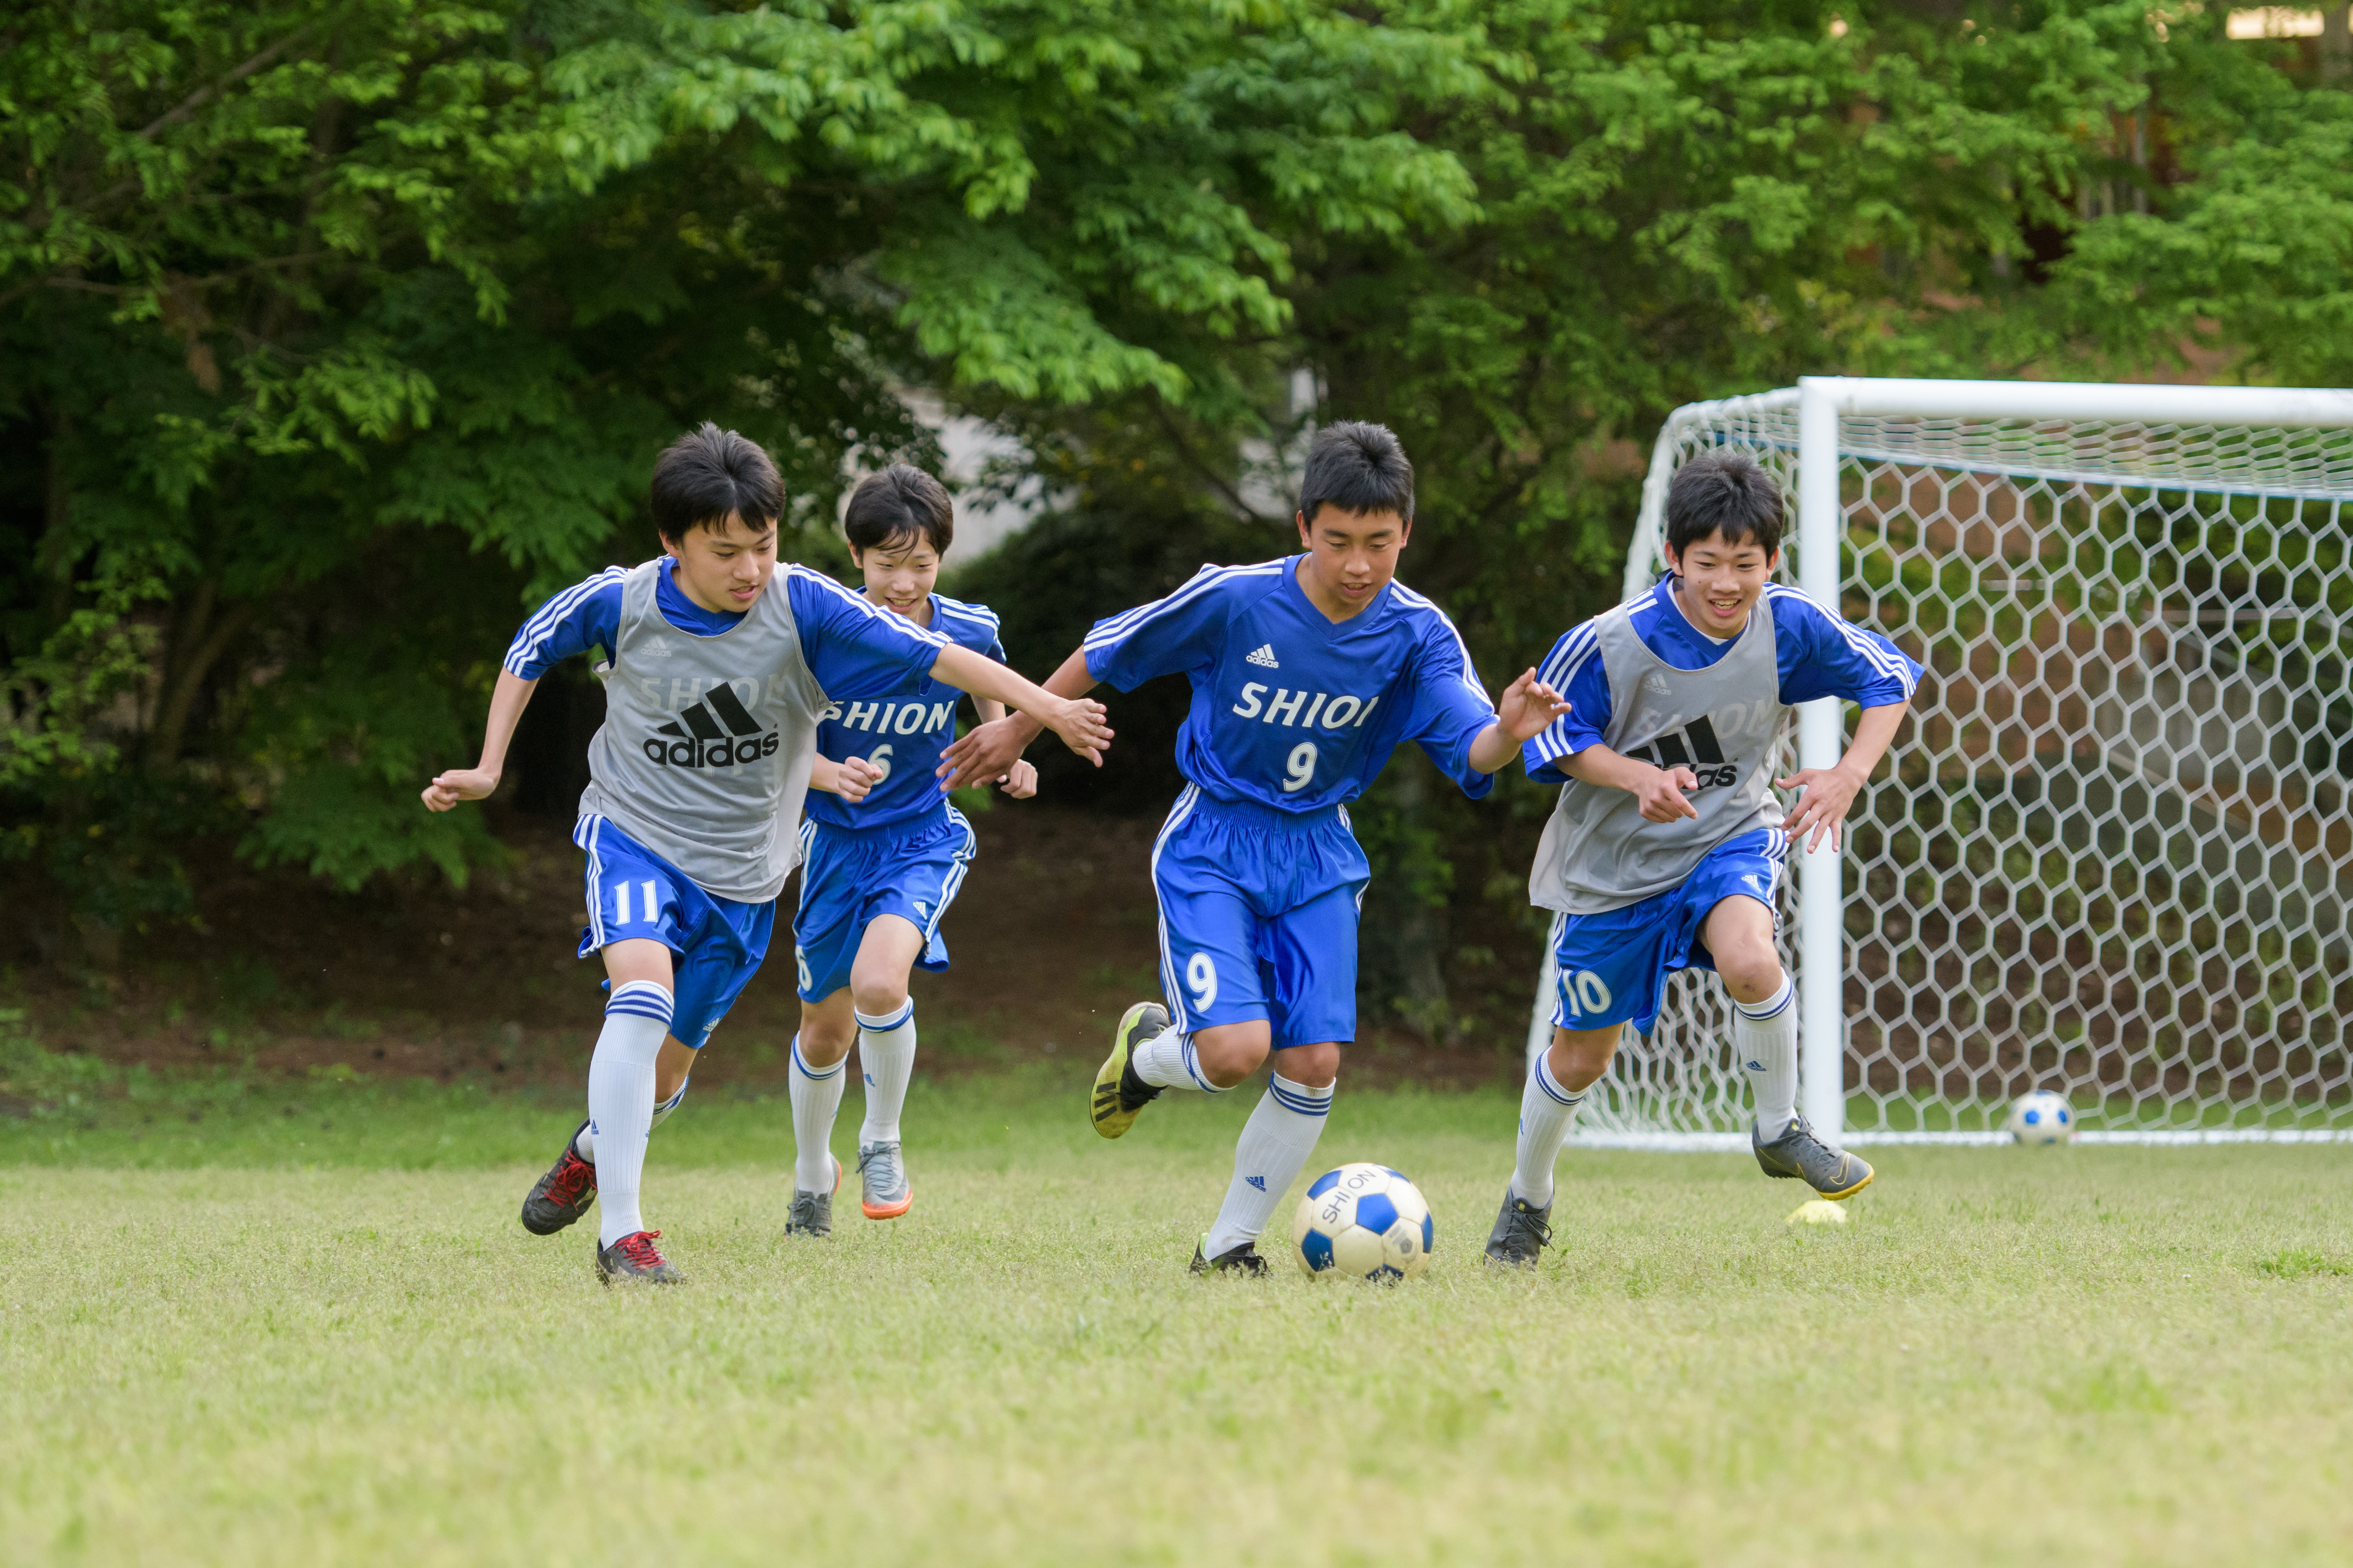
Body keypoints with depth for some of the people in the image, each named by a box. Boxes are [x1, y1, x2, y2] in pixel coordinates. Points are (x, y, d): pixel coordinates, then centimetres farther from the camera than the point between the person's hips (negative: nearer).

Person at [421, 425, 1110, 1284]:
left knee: (664, 1069, 12)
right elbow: (531, 648, 6)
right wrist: (487, 770, 4)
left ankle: (593, 1146, 50)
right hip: (635, 835, -2)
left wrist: (1046, 706, -30)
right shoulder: (619, 602, -14)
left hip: (740, 875, 2)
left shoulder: (802, 607, -17)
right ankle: (620, 1235, -28)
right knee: (644, 990, -30)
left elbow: (932, 655, -21)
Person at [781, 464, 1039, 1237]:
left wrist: (1010, 757, -4)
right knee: (826, 1029, 12)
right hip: (836, 839, 1)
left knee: (878, 979, -28)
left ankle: (882, 1141, -3)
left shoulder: (967, 633, -12)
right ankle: (813, 1174, 39)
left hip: (923, 834, -1)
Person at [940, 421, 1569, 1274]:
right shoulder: (1235, 600, -18)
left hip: (1317, 856, 3)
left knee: (1314, 1062, -5)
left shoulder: (1417, 634, -11)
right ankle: (1148, 1051, 18)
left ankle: (1228, 1244, 14)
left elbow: (1470, 752, -20)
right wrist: (1018, 730, 5)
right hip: (1213, 843, -3)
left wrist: (1508, 732, -44)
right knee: (1236, 1050, -19)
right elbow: (1109, 652, -4)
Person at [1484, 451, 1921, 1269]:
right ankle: (1527, 1198, 39)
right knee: (1581, 1056, 11)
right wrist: (1637, 778, -29)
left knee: (1749, 958, -33)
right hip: (1614, 861, -1)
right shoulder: (1609, 645, -24)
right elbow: (1551, 736, -11)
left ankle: (1779, 1130, -7)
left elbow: (1886, 677, -3)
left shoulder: (1789, 626, -17)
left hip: (1731, 835, 1)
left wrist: (1849, 775, -18)